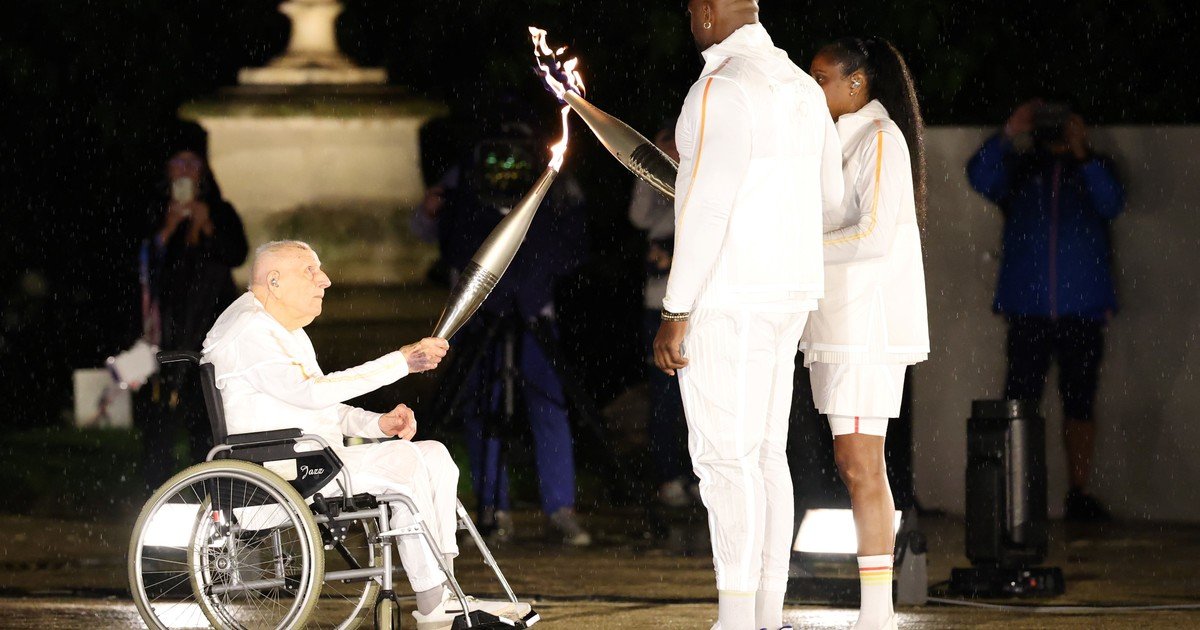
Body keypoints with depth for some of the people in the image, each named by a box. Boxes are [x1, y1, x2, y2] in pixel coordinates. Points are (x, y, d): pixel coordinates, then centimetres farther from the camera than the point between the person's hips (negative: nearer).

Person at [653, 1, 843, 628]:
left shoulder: (721, 90, -17)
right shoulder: (802, 89, 12)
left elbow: (708, 207, -22)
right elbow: (829, 195, 23)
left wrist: (674, 312, -18)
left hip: (726, 297, -9)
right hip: (786, 295, 9)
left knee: (723, 458, -6)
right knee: (763, 456, 11)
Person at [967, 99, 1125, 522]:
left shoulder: (1094, 170, 14)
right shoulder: (1019, 169, 13)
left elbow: (1111, 203, -6)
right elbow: (981, 178, -5)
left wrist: (1082, 156, -17)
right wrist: (1008, 136, -17)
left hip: (1082, 311, 1)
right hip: (1027, 312, -1)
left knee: (1079, 405, 4)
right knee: (1019, 403, -6)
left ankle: (1079, 495, 8)